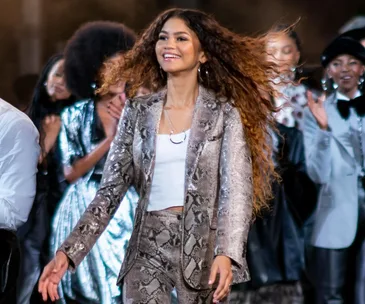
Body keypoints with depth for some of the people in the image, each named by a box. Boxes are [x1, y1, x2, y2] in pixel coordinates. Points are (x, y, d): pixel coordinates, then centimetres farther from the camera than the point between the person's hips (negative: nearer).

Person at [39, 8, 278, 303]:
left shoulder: (224, 112, -1)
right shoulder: (138, 112, 6)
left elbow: (236, 189, -10)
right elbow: (111, 189, 4)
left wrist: (227, 253, -28)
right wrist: (68, 251, -8)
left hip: (204, 245, -2)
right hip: (148, 246, 2)